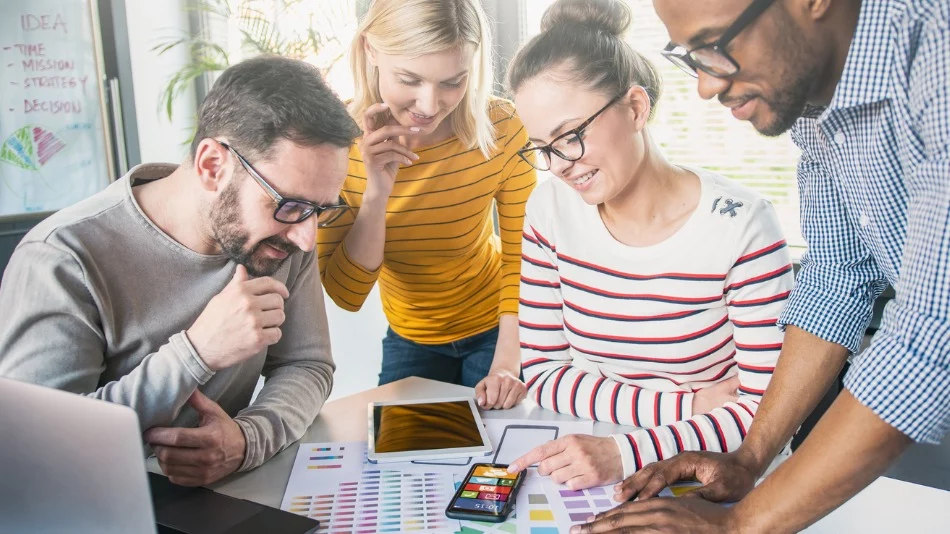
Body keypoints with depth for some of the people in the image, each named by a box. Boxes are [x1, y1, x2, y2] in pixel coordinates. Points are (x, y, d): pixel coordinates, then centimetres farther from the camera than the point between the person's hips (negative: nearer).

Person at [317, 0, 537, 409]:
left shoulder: (501, 129, -25)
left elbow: (521, 256, -14)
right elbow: (346, 295, -22)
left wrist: (507, 364, -25)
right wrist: (377, 193, -35)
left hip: (496, 331, -1)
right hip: (409, 341, 1)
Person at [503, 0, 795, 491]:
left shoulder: (741, 226, -15)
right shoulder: (550, 210, -3)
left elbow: (769, 407, -12)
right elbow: (541, 370, -1)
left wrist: (625, 454, -26)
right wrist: (691, 405, -12)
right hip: (587, 473, 3)